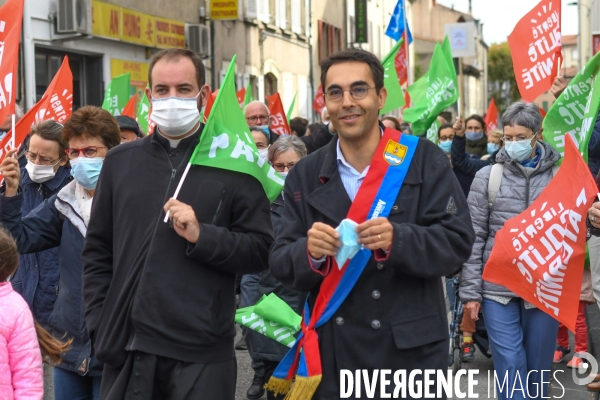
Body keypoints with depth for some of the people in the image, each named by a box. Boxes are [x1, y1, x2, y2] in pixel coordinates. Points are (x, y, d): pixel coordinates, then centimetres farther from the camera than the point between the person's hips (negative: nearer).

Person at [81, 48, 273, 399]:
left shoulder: (233, 164, 0)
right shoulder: (121, 161, 11)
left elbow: (261, 250, -2)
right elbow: (98, 251, 15)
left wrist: (202, 235, -16)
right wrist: (100, 323, 6)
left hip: (202, 354, -3)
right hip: (126, 349, 3)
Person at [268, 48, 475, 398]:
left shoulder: (425, 159, -3)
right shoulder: (305, 174, 4)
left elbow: (458, 242, -8)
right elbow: (281, 264, 2)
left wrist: (398, 240, -25)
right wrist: (309, 252, -20)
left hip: (411, 349, -2)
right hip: (333, 352, 2)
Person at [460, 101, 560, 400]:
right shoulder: (488, 176, 1)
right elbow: (474, 236, 1)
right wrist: (470, 290, -3)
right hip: (498, 287, -1)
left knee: (538, 368, 10)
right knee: (510, 367, -3)